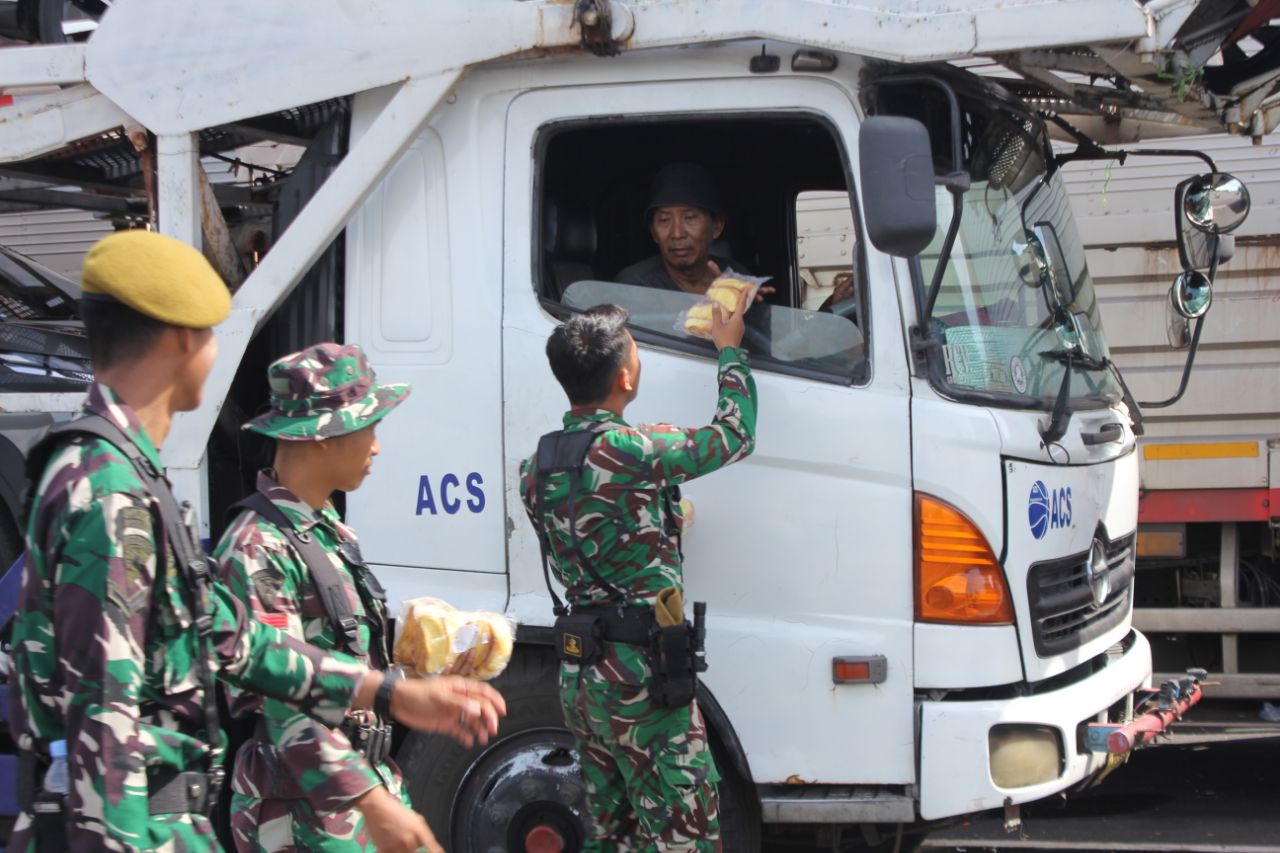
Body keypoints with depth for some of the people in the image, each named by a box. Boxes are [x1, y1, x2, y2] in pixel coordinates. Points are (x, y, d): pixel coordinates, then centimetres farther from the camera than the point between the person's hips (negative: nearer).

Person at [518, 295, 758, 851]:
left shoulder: (537, 467, 7)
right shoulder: (628, 451, -16)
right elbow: (735, 436, -3)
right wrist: (730, 350, 12)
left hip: (577, 675, 8)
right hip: (638, 677, -8)